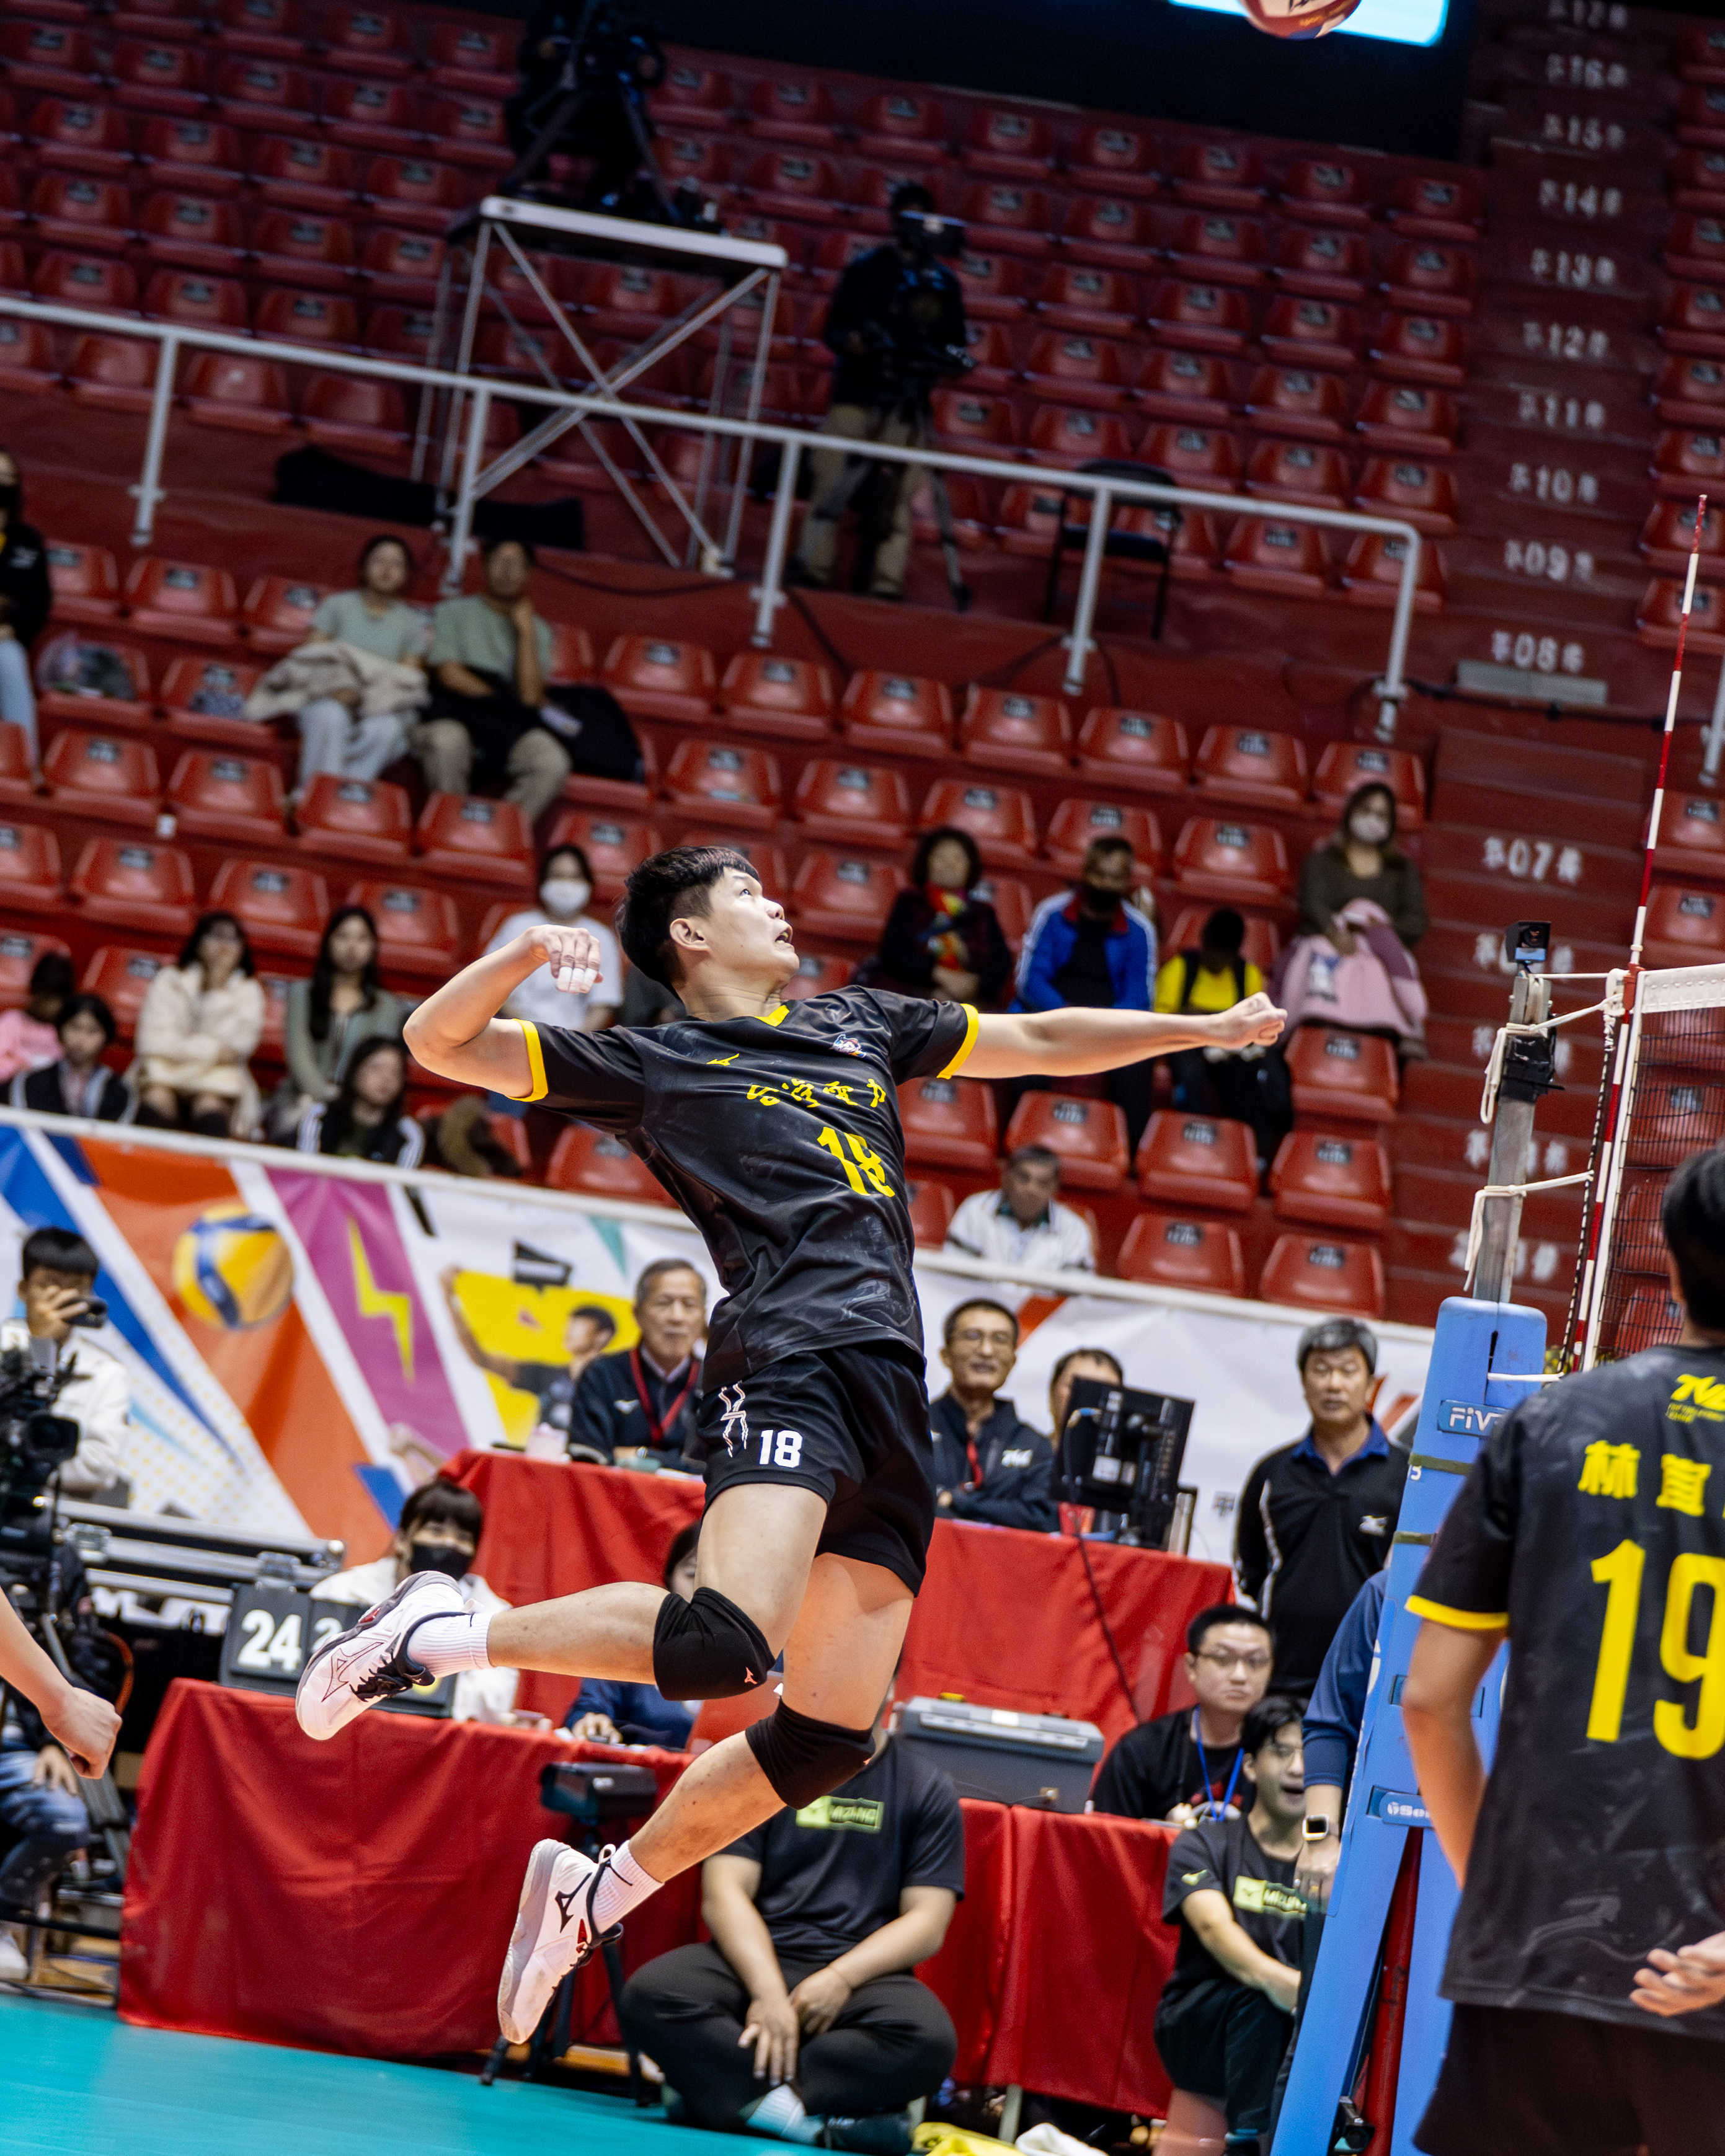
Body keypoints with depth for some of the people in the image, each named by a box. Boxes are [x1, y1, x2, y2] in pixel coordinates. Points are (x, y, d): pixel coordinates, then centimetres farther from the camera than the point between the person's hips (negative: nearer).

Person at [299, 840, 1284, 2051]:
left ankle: (596, 1892, 16)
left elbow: (1041, 1041, 37)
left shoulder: (862, 1023, 28)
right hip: (785, 1360, -6)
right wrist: (527, 955, -9)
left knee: (829, 1737, 1)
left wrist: (1207, 1028, 35)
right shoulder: (655, 1065, 12)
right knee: (726, 1644, -31)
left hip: (894, 1397, 6)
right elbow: (441, 1044, 8)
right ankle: (446, 1634, -13)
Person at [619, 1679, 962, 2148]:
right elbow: (725, 1893, -2)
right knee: (651, 1993, -32)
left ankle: (721, 2092, -31)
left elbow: (927, 1921, 1)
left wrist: (841, 1978, -17)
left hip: (861, 1975, 0)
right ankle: (821, 2123, -34)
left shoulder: (928, 1792, 9)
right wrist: (768, 1992, -20)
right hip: (755, 1964, 1)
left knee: (930, 2040, -35)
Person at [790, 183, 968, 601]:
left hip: (907, 400, 1)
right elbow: (833, 329, 6)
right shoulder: (866, 268, 9)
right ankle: (812, 567, -6)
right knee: (832, 484, -7)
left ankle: (885, 580, -4)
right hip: (856, 393, -1)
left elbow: (954, 344, 16)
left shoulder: (945, 283, 15)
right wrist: (850, 341, -15)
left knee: (897, 494, -4)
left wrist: (949, 360, -6)